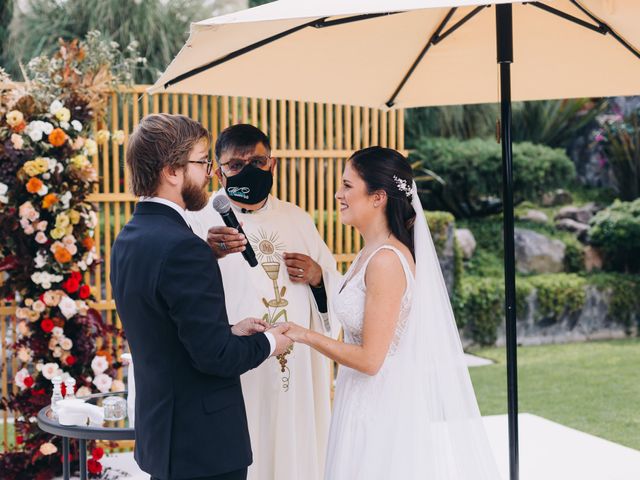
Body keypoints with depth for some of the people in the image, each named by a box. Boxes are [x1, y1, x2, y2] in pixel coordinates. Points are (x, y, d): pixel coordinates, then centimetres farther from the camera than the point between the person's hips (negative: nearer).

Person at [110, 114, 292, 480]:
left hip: (159, 431, 9)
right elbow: (215, 355, -21)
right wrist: (269, 343, -5)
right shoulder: (183, 248, -22)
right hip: (204, 444, -9)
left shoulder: (128, 240, 6)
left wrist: (229, 331, 10)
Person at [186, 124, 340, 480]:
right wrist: (207, 257, -42)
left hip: (299, 376, 4)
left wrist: (318, 277, -4)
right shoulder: (202, 225, -5)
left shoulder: (298, 220, 11)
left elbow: (337, 292, 19)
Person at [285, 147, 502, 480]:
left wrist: (305, 336, -12)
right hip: (370, 402, 9)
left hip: (386, 408, -9)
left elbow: (370, 359, -20)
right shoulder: (371, 253, 8)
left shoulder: (387, 260, -20)